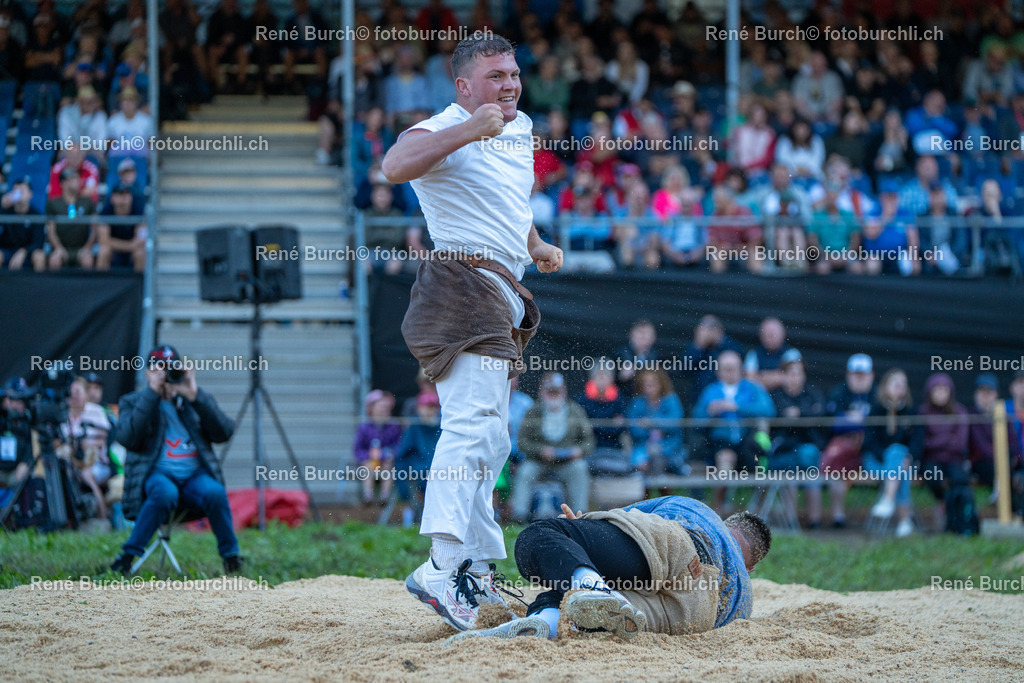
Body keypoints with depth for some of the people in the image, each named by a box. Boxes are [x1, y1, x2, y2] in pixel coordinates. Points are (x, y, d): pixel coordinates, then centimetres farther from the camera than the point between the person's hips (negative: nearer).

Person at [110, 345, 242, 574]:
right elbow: (128, 438, -9)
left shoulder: (195, 401, 18)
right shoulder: (132, 402, 12)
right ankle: (129, 555, -28)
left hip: (195, 475, 2)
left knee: (215, 493, -32)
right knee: (165, 493, -38)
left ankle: (231, 556, -18)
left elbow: (224, 432, 2)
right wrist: (152, 394, -9)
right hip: (156, 474, -2)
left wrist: (195, 396, -5)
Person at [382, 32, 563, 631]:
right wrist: (468, 131, -35)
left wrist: (534, 244, 23)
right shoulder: (445, 131, -8)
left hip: (502, 297, 10)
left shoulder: (522, 129, 20)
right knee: (475, 423, -23)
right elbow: (395, 166, -30)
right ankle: (442, 569, -34)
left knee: (490, 440, 14)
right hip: (463, 284, -10)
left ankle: (477, 571, 21)